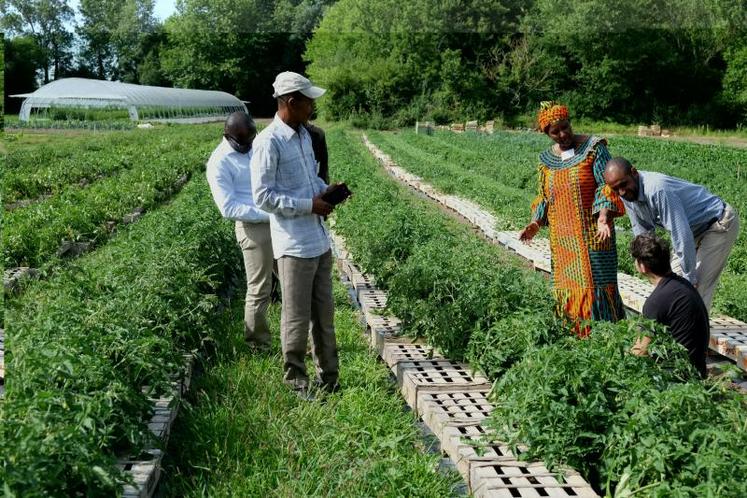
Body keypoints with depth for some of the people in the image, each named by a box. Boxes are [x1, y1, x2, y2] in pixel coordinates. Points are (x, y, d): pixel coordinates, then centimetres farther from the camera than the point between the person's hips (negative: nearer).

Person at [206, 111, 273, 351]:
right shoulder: (219, 163, -12)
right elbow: (229, 208, -17)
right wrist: (267, 214, -22)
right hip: (254, 227, -7)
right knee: (259, 290, 1)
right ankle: (258, 346, 16)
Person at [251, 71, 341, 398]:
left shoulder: (304, 135, 11)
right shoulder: (268, 142, -14)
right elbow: (262, 196, -17)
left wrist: (326, 190, 3)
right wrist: (308, 205, -18)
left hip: (320, 240, 8)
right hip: (294, 245, -8)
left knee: (324, 313, 15)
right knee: (297, 318, 4)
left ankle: (328, 377, 27)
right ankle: (295, 379, 20)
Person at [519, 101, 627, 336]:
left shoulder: (593, 148, -4)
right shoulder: (546, 159, 11)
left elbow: (606, 184, -10)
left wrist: (603, 217, -25)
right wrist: (535, 224, 4)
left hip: (592, 235, -5)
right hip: (562, 239, 5)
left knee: (596, 282, -7)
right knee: (567, 286, 5)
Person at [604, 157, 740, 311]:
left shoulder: (657, 190, -36)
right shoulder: (627, 194, -8)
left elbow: (682, 235, -34)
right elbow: (643, 233, 4)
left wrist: (690, 278, -28)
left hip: (721, 223, -9)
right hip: (696, 229, 9)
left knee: (698, 288, -14)